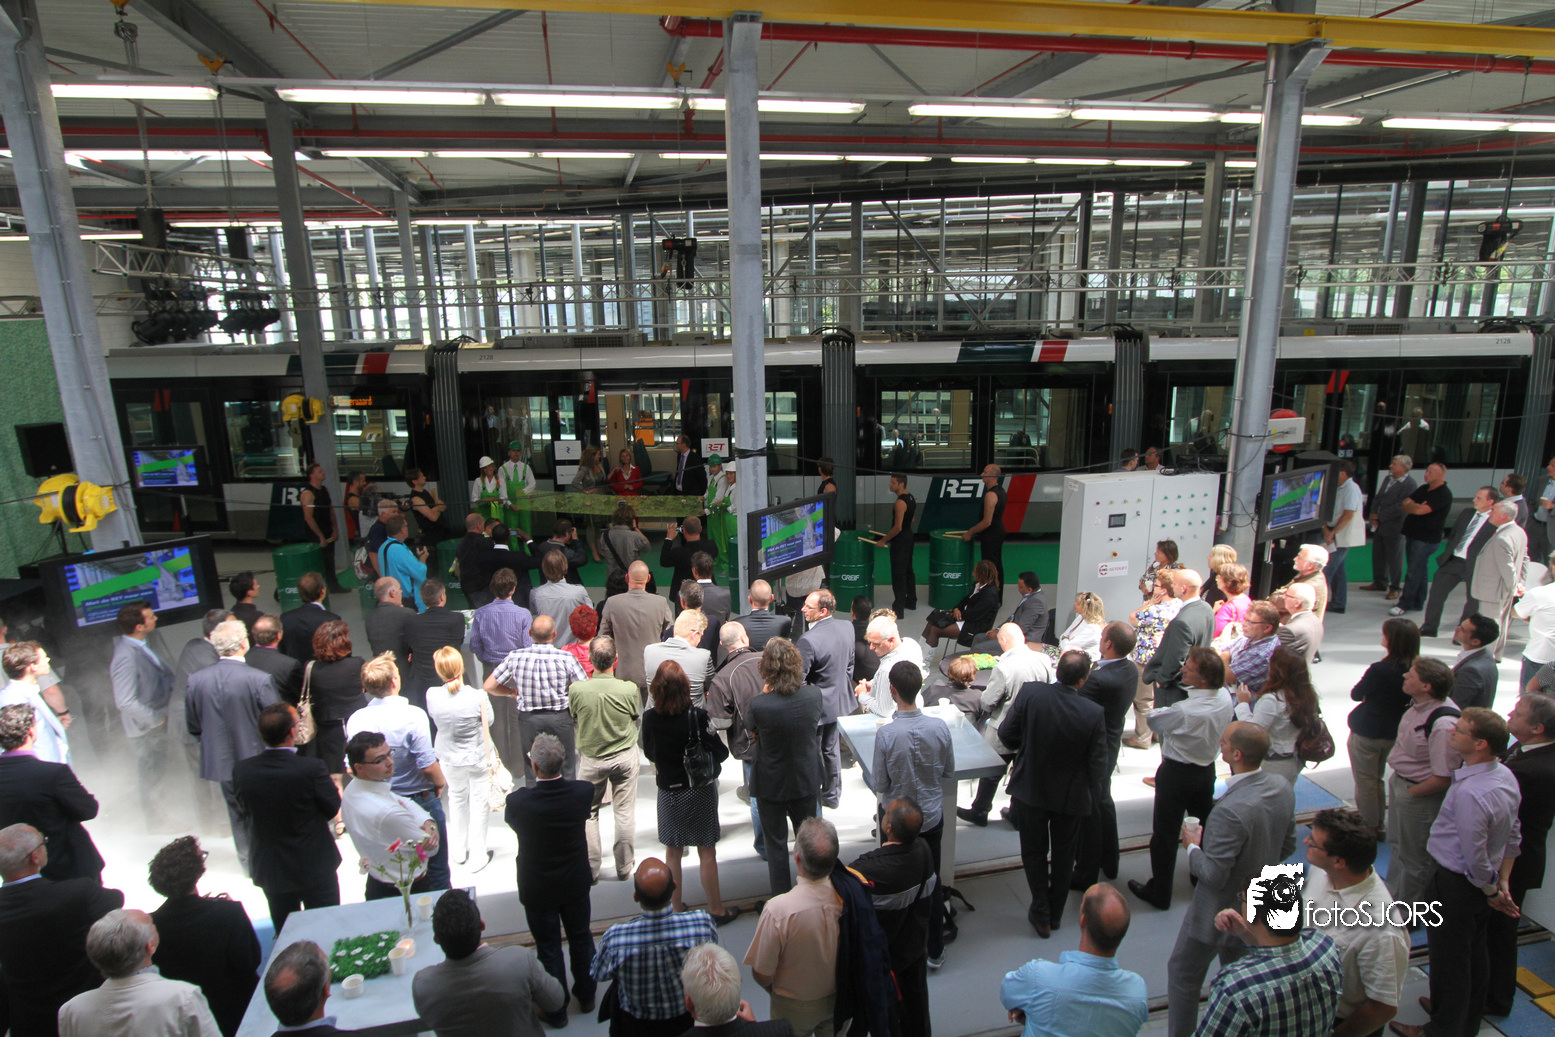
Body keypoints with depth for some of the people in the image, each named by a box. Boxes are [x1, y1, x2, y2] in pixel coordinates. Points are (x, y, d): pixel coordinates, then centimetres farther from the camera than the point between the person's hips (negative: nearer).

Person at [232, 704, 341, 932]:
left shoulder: (242, 770, -16)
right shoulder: (312, 769, -28)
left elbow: (246, 811, -1)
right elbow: (333, 808, -14)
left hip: (269, 868, 4)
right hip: (315, 867, -4)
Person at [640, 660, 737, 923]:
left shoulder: (650, 719, -13)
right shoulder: (697, 716, -22)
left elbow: (649, 753, 3)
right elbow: (720, 753, -16)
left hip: (668, 791, 3)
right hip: (700, 791, -2)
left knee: (673, 853, 18)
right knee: (707, 854, 10)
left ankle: (676, 909, 29)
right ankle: (716, 910, 22)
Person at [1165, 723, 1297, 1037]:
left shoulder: (1230, 810, -37)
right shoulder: (1283, 788, -12)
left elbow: (1213, 875, -28)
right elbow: (1288, 845, 4)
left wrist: (1193, 847, -11)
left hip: (1220, 912, -7)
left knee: (1183, 973, 15)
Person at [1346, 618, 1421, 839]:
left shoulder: (1380, 670, -28)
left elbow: (1356, 694, -12)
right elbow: (1408, 701, 3)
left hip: (1366, 734, -6)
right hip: (1392, 733, 7)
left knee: (1365, 783, 10)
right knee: (1377, 780, 24)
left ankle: (1368, 828, 21)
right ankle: (1378, 825, 36)